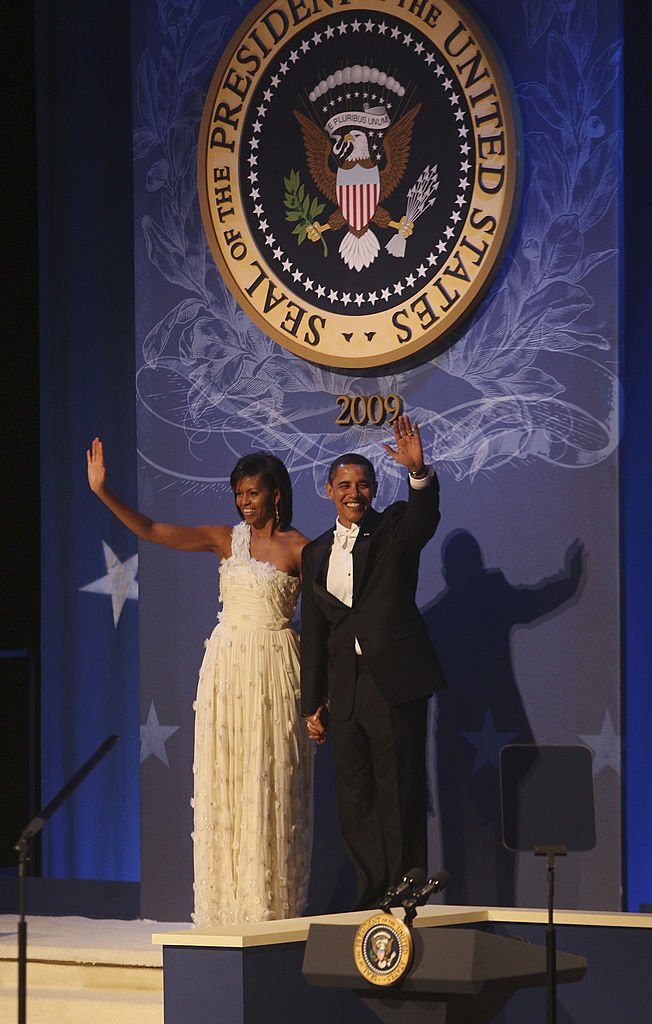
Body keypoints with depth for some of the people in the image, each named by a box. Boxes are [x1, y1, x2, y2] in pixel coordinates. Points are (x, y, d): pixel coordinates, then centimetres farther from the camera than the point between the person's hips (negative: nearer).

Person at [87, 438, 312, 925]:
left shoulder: (296, 547, -1)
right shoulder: (226, 539, 9)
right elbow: (151, 530, 3)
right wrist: (103, 492, -6)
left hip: (273, 670, -4)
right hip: (226, 666, 4)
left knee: (267, 785, -4)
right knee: (222, 781, 2)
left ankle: (271, 906, 1)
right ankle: (226, 905, 6)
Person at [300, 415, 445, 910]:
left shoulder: (395, 529, 5)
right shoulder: (316, 552, 16)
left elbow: (426, 515, -20)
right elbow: (314, 632, 16)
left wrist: (418, 471, -39)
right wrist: (313, 702, 12)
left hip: (395, 683, -5)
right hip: (345, 690, 5)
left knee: (401, 793, -5)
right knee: (355, 800, 6)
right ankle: (373, 893, 13)